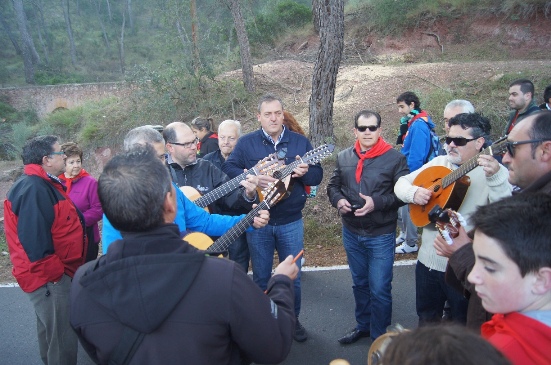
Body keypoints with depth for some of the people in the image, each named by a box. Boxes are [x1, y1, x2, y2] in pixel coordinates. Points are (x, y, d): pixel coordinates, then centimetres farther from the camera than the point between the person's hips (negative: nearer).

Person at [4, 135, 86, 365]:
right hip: (49, 278, -11)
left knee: (50, 332, 25)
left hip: (53, 274, 11)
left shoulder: (44, 184, 10)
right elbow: (34, 241, -29)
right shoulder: (34, 189, -24)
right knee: (62, 339, 1)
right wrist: (56, 273, -21)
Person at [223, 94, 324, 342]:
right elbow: (228, 168, -7)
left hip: (291, 222, 1)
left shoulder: (300, 142, 2)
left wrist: (305, 172, -21)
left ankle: (293, 320, 34)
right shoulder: (246, 142, -1)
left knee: (292, 276, 13)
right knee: (261, 278, 14)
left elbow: (318, 175, 2)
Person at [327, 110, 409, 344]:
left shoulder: (395, 158, -10)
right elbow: (333, 186, 11)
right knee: (359, 283, 21)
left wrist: (377, 202, -24)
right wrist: (338, 200, -10)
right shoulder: (343, 157, 3)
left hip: (381, 235, -4)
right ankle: (363, 325, 40)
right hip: (351, 233, 5)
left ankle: (379, 336, 25)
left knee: (380, 289, 3)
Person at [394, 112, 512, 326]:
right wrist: (414, 193, -14)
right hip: (428, 259, 5)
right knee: (427, 319, 23)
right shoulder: (439, 163, 4)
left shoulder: (496, 172, -13)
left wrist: (495, 176, -43)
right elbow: (401, 183, 8)